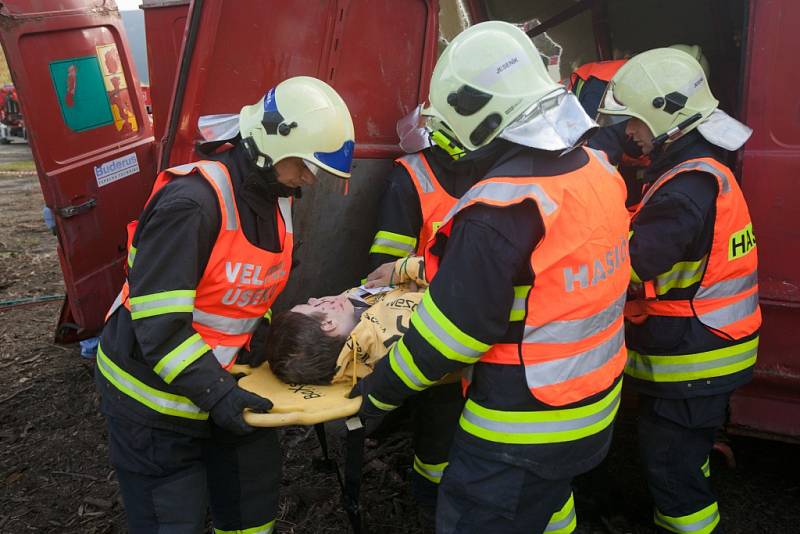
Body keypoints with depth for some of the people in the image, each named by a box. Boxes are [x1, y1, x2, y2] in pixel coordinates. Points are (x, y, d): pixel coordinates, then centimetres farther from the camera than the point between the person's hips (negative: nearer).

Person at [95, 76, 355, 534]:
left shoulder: (277, 199, 1)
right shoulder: (191, 203, -27)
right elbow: (158, 321, -28)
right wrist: (214, 393, -28)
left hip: (220, 378, 8)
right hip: (154, 393, -7)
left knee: (255, 496, 16)